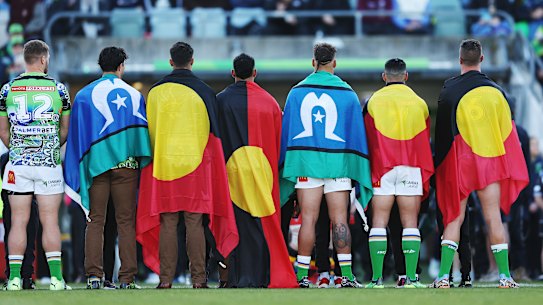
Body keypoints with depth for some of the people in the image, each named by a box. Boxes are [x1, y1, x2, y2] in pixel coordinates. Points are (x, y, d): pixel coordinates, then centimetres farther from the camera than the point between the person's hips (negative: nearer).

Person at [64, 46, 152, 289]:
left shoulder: (84, 95, 3)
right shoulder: (134, 95, 4)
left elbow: (77, 135, 2)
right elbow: (144, 132, 5)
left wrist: (78, 172, 6)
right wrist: (142, 167, 12)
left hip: (96, 164, 0)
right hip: (126, 164, 0)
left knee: (95, 221, 4)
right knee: (126, 222, 2)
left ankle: (94, 276, -4)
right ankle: (127, 277, -2)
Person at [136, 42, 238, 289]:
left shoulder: (156, 92, 4)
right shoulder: (204, 92, 1)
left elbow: (149, 131, 10)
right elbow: (213, 132, 5)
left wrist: (153, 161, 19)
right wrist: (213, 165, 15)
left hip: (163, 164, 1)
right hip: (196, 164, -1)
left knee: (167, 224, 2)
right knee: (195, 224, 0)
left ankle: (166, 278, 0)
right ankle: (198, 278, -2)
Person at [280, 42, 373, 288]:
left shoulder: (297, 91, 6)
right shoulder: (346, 93, 3)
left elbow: (286, 129, 9)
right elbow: (357, 132, 5)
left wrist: (286, 166, 16)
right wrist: (361, 173, 11)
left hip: (305, 160, 1)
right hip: (337, 161, -1)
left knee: (308, 218, 2)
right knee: (339, 219, 0)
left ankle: (302, 275, 0)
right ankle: (346, 274, -5)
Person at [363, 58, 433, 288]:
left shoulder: (373, 102, 1)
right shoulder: (419, 104, 6)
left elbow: (368, 140, 5)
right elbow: (425, 142, 14)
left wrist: (368, 171, 14)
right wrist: (426, 177, 23)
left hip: (382, 167, -1)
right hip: (411, 169, 1)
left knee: (379, 221, 0)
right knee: (410, 222, 1)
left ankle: (377, 278, -6)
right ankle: (411, 278, -6)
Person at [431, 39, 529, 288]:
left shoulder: (449, 90, -4)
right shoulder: (495, 91, 1)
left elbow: (442, 131, -1)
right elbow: (508, 130, 6)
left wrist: (439, 164, 7)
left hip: (459, 163, -1)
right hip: (490, 160, 1)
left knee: (454, 218, 2)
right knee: (493, 217, 2)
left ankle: (443, 277, -7)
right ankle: (505, 276, -3)